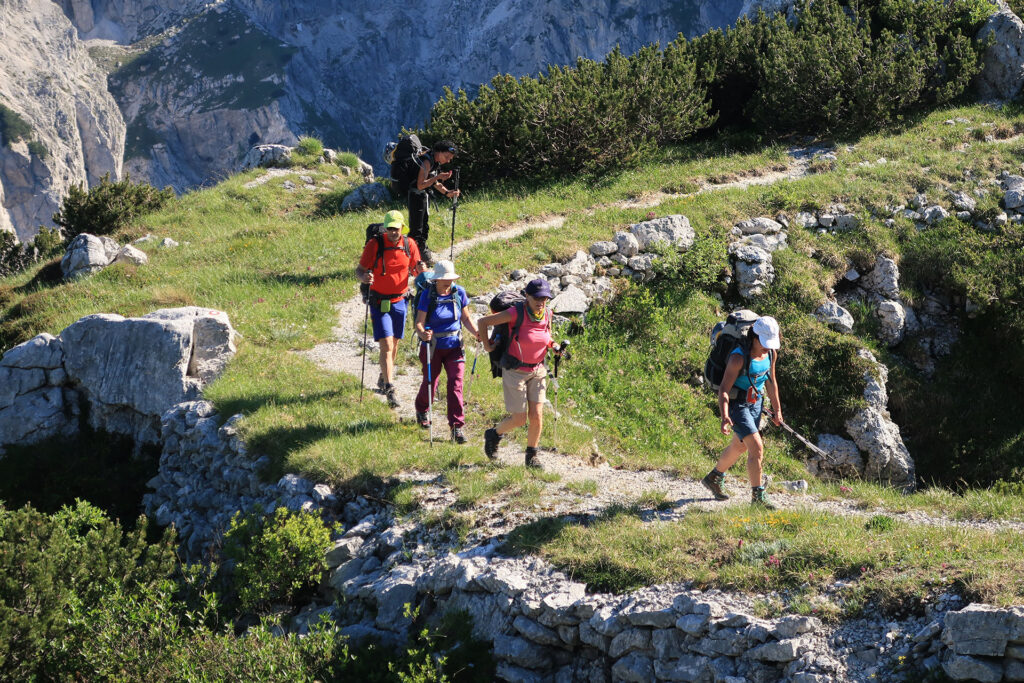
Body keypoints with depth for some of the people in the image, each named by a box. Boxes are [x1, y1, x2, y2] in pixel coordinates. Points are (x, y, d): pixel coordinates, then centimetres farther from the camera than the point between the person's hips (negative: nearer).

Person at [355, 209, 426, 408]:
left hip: (399, 301, 5)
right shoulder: (374, 244, -13)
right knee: (386, 345, -14)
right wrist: (364, 277, -33)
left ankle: (384, 377, 40)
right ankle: (389, 388, -18)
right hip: (379, 301, -5)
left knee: (395, 343, 17)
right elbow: (359, 270, -9)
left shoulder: (409, 244, -1)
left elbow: (415, 268, 11)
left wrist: (421, 269, -14)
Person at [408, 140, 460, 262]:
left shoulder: (436, 162, 9)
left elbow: (434, 183, 19)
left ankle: (423, 250, 32)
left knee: (424, 226, 20)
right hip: (416, 195, -10)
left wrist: (447, 192, 6)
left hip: (424, 195, 10)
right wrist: (438, 177, -28)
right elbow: (421, 185, -27)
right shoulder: (427, 161, -22)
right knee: (416, 229, -9)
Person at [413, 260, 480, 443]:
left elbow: (465, 318, 8)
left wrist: (476, 332, -9)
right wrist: (423, 334, -38)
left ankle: (457, 428, -7)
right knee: (430, 383, 14)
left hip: (454, 346, 2)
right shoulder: (428, 295, -13)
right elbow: (419, 323, -16)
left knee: (456, 384, -10)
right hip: (432, 346, -2)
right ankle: (421, 410, 48)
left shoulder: (459, 293, -4)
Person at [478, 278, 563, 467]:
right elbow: (483, 322, -14)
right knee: (519, 419, -2)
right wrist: (486, 344, -3)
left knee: (536, 416, -2)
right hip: (515, 371, -5)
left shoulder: (547, 314, -4)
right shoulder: (516, 313, -21)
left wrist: (552, 346, 0)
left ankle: (531, 457, 15)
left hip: (537, 371, 5)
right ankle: (494, 434, 28)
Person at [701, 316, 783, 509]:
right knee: (757, 448, -14)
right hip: (737, 405, -8)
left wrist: (777, 409, 15)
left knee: (740, 447, 22)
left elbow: (771, 382, 11)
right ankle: (757, 496, -5)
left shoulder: (771, 354, -4)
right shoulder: (739, 357, -26)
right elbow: (724, 389, -26)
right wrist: (724, 416, -38)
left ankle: (713, 478, 44)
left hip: (756, 403, 8)